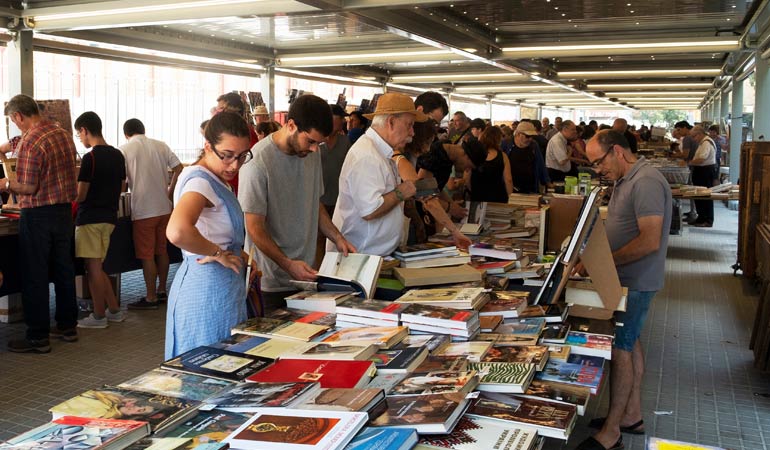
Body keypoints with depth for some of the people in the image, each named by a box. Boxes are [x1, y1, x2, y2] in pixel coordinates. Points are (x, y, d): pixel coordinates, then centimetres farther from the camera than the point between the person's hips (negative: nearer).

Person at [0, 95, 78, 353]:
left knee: (35, 276, 0)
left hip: (38, 214, -8)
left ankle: (38, 337, 5)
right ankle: (67, 326, 24)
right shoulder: (63, 134, 8)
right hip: (64, 209, 8)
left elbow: (29, 188, -18)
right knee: (64, 269, 15)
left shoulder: (31, 141, -17)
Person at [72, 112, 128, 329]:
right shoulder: (118, 155, 8)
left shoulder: (90, 158, -15)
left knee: (93, 267, 0)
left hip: (90, 218, -8)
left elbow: (80, 195, -14)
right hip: (109, 217, 8)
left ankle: (99, 316, 8)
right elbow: (121, 187, 15)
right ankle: (114, 310, 18)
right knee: (97, 267, 16)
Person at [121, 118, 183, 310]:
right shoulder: (160, 145, 7)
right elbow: (179, 169, 4)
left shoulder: (124, 149, -5)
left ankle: (151, 298, 7)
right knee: (162, 251, 15)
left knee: (147, 255, 2)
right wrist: (169, 192, 12)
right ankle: (162, 291, 24)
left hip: (143, 209, -5)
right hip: (164, 207, 5)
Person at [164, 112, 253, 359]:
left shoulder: (213, 179, 12)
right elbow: (177, 232, -38)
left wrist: (237, 254, 10)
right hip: (209, 289, -10)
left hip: (222, 289, 10)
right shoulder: (200, 180, -19)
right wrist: (219, 254, -22)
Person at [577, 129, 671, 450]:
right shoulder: (626, 181, 12)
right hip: (628, 279, 10)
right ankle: (632, 416, 31)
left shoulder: (646, 183, -21)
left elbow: (650, 242, -27)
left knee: (620, 350, -5)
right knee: (630, 344, 17)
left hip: (636, 283, -10)